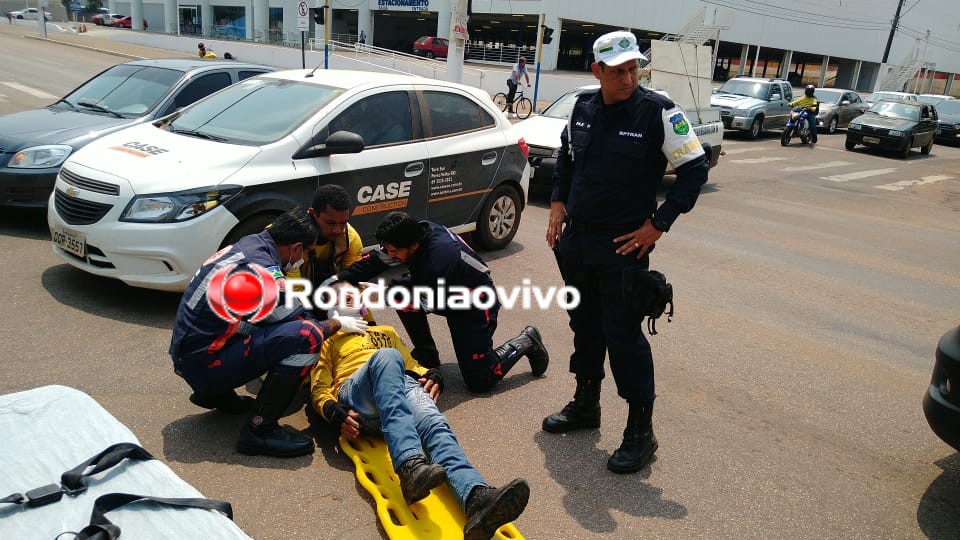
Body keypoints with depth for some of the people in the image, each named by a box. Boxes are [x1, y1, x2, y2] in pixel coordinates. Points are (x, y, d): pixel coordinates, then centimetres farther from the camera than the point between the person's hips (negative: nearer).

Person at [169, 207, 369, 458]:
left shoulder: (248, 243, 5)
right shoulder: (263, 271, -22)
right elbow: (301, 327, -10)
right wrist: (338, 323, 6)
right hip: (203, 364, -9)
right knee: (306, 336, -22)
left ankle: (215, 394, 20)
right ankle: (259, 430, -13)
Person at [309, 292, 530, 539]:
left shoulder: (387, 332, 42)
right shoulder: (329, 340, 34)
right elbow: (319, 389, 19)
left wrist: (433, 375, 5)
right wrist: (334, 412, -5)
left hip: (403, 382, 3)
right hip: (355, 393, -2)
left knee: (434, 423, -33)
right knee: (387, 356, -38)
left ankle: (477, 499, -63)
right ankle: (410, 466, -59)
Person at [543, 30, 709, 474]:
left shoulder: (658, 112, -12)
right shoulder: (582, 109, 4)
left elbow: (695, 168, -8)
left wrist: (658, 224, -12)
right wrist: (558, 202, 9)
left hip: (623, 245, -6)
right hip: (574, 239, 6)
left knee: (623, 335, -4)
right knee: (585, 325, 17)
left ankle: (641, 431, 11)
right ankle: (585, 405, 35)